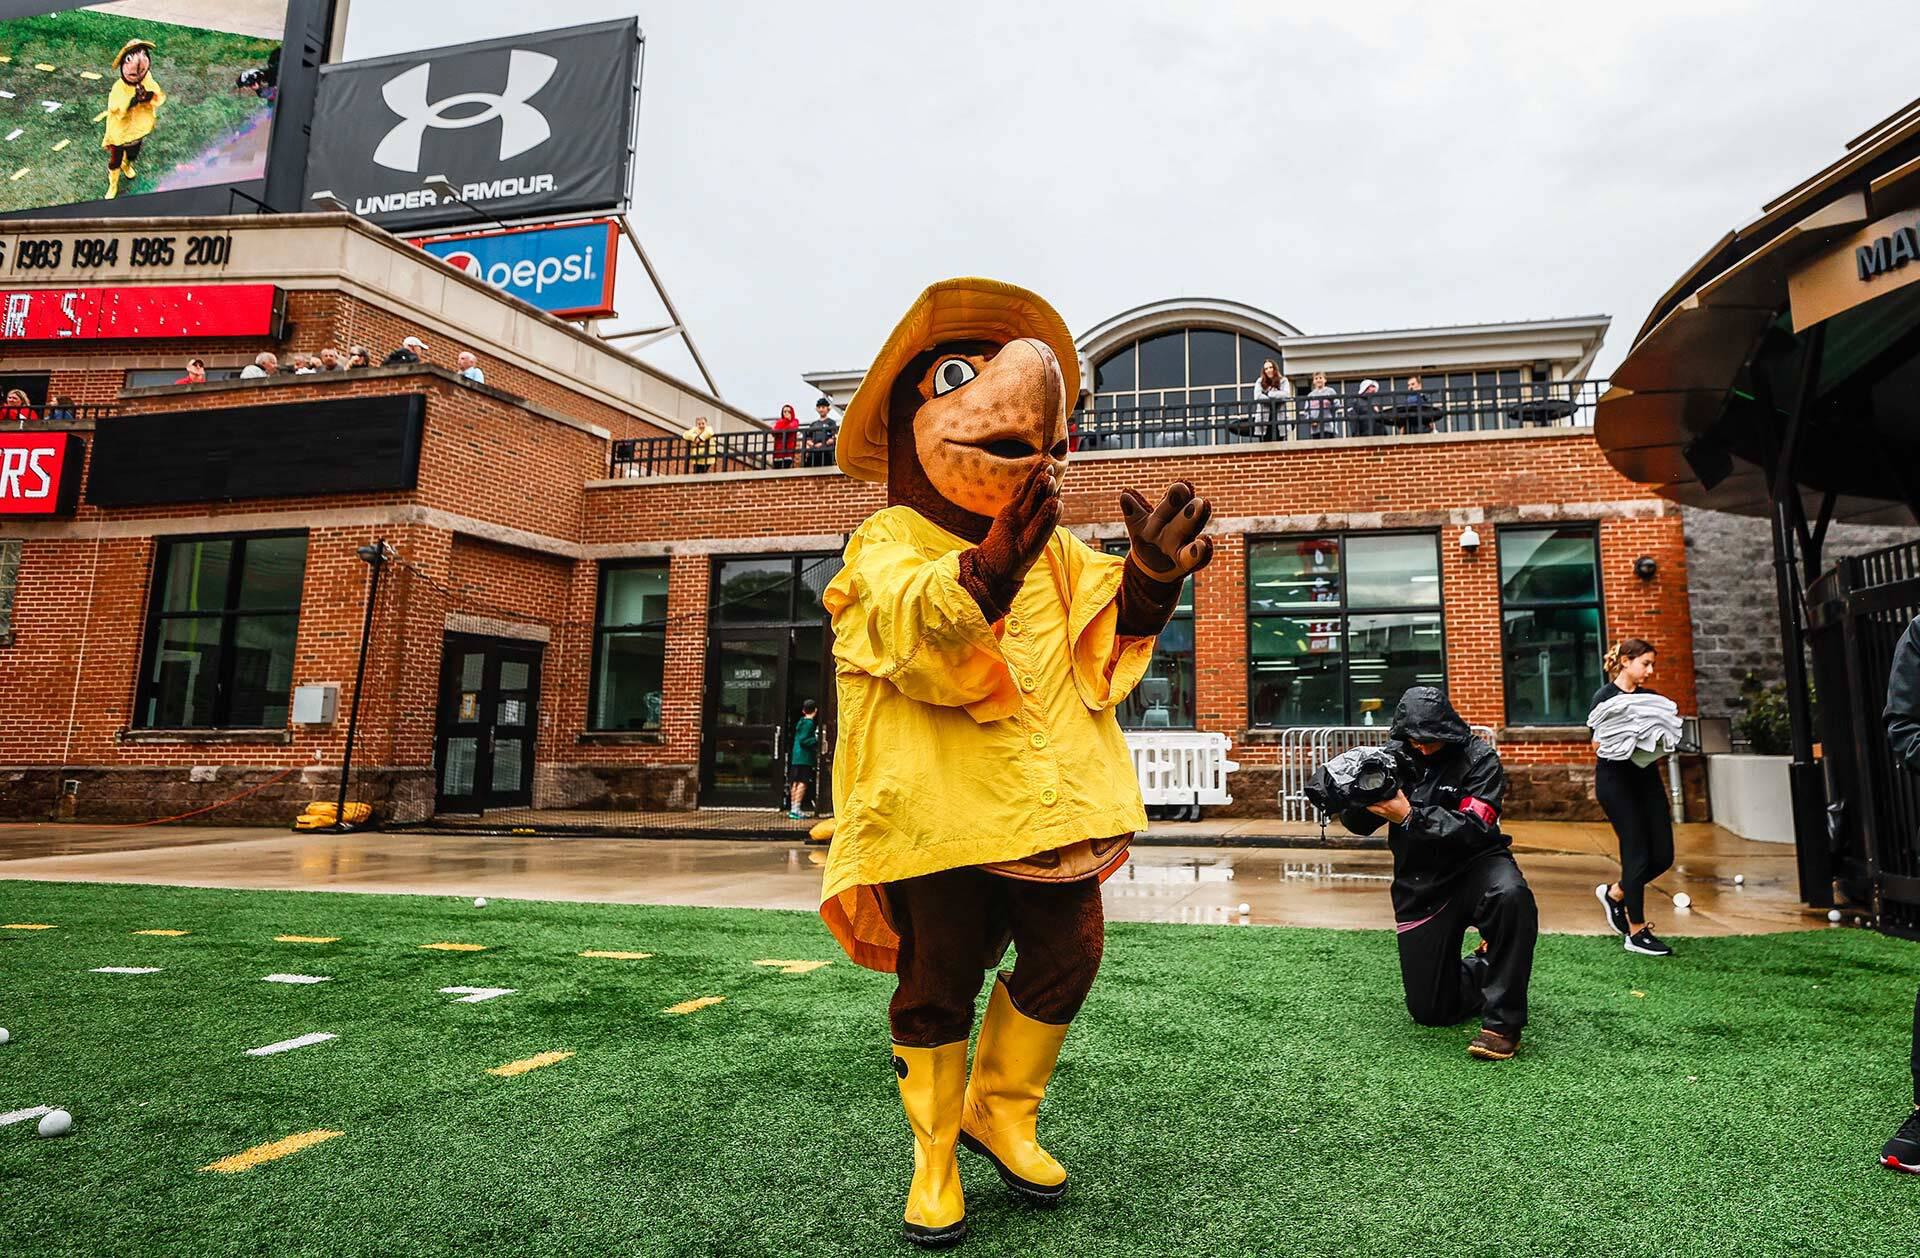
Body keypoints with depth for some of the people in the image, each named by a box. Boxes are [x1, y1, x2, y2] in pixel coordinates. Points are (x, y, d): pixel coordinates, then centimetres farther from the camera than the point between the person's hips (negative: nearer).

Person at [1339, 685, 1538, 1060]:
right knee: (1430, 1011, 3)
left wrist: (1409, 816, -34)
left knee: (1511, 896, -41)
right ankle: (1483, 972, 37)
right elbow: (1359, 825, -1)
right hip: (1419, 886, 3)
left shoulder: (1479, 759, -11)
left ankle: (1502, 1022, -25)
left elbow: (1472, 830, -23)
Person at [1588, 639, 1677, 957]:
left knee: (1663, 856, 3)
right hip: (1616, 779, -6)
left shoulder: (1651, 697, 11)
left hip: (1647, 777, 6)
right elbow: (1597, 743, -9)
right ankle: (1636, 933, 6)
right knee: (1637, 854, -5)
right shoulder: (1605, 696, -5)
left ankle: (1614, 893, 28)